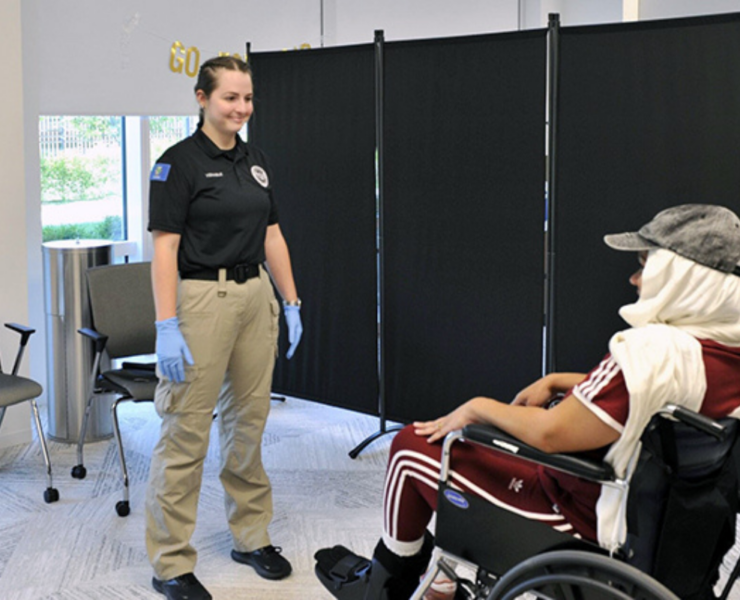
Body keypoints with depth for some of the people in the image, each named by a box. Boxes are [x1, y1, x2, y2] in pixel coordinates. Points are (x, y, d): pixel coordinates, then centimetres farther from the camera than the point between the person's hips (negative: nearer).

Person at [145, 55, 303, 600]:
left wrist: (291, 303, 10)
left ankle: (251, 536, 27)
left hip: (256, 297, 7)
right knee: (186, 432, -3)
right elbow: (165, 247, -13)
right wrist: (167, 326, -19)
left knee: (249, 422, 14)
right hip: (201, 299, -7)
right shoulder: (180, 162, -9)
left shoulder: (256, 162, 12)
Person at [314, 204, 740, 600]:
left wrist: (478, 408, -11)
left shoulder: (656, 352, -30)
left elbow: (549, 433, -27)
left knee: (413, 445, 2)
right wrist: (558, 381, 9)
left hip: (586, 524, -10)